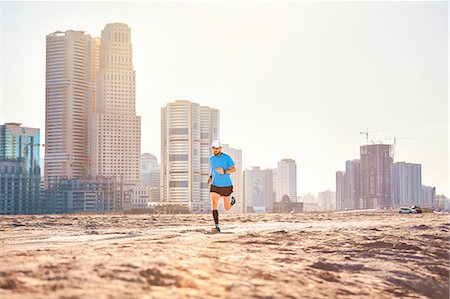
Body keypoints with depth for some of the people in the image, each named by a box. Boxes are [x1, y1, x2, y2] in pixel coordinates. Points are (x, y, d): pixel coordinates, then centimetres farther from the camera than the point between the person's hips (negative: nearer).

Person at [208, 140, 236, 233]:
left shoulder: (227, 157, -11)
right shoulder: (211, 158, 4)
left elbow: (234, 169, -11)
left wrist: (224, 172, -27)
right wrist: (210, 176, 9)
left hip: (226, 186, -3)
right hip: (215, 186, 3)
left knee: (227, 208, 11)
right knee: (214, 205, -18)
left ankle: (232, 200, 47)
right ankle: (217, 227, -18)